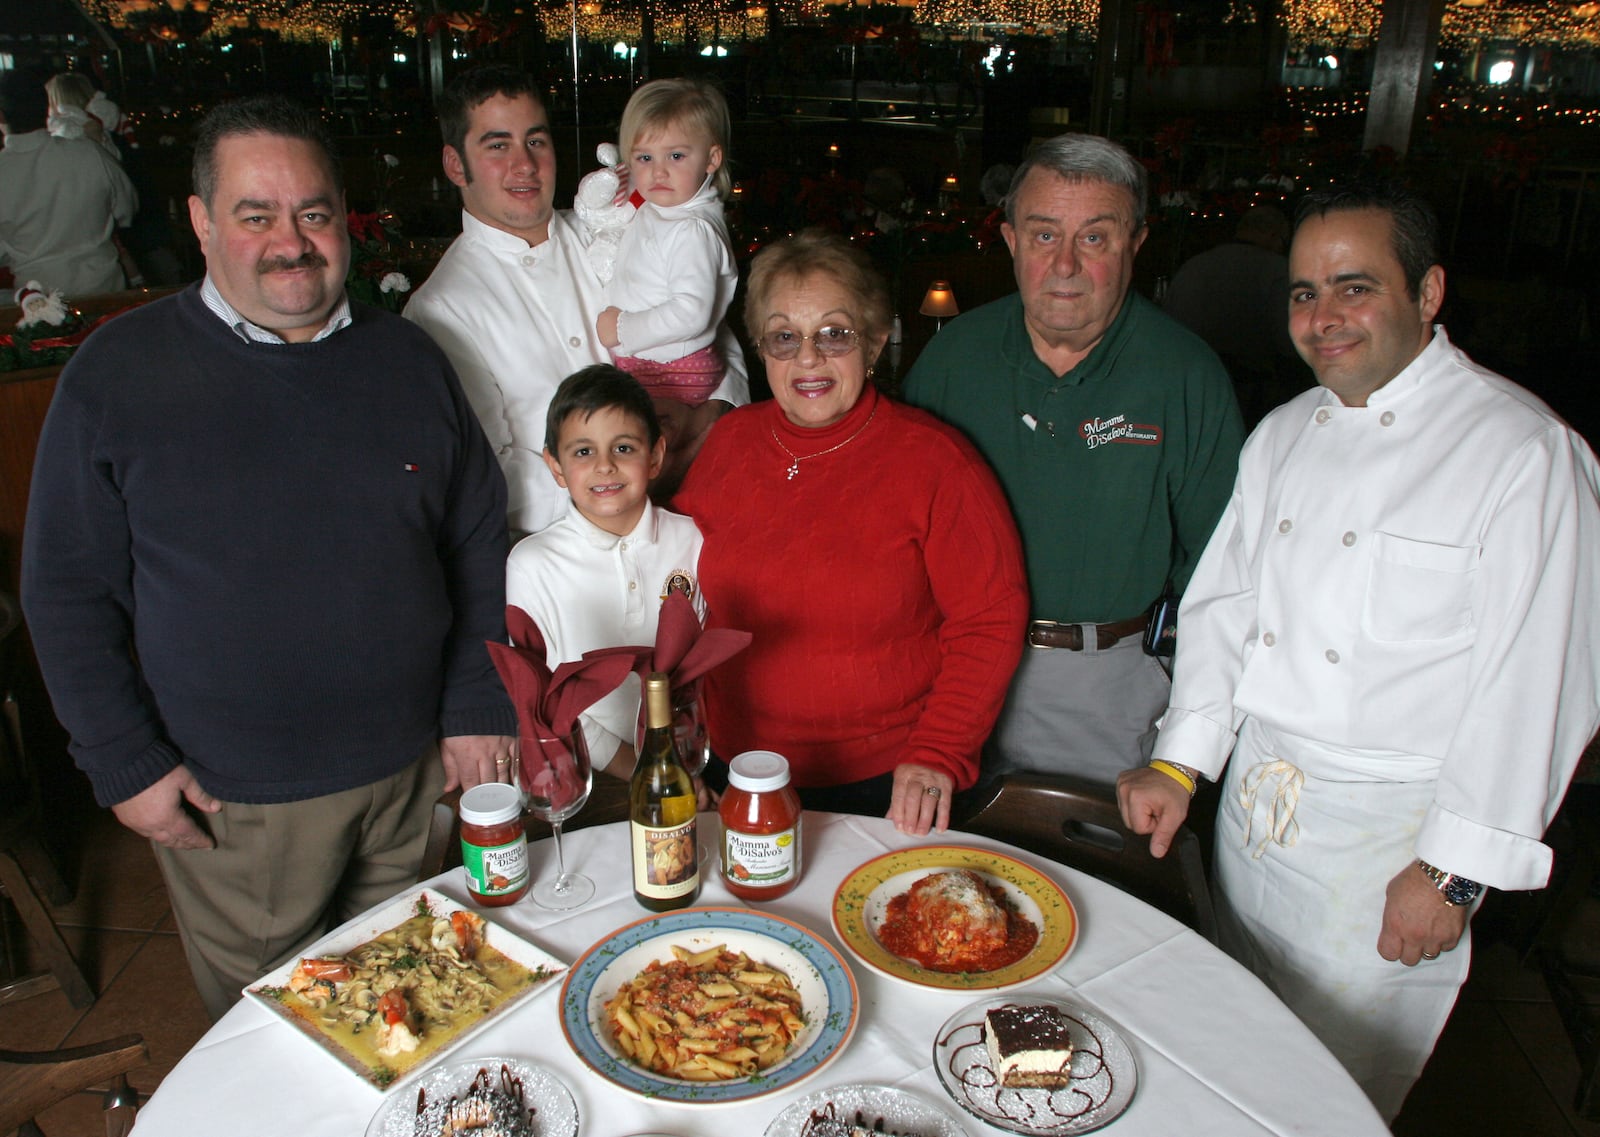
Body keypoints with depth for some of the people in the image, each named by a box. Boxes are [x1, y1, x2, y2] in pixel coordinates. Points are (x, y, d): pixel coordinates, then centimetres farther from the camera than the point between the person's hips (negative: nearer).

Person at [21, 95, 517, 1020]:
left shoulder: (408, 359, 0)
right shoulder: (117, 374, -8)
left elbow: (479, 543, 4)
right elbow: (67, 591, -3)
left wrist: (479, 709, 0)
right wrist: (126, 765, -6)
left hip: (414, 773, 3)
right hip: (230, 801, -2)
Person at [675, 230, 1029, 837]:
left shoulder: (935, 460, -13)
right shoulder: (730, 441, -1)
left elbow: (989, 621, -11)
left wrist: (938, 756, -18)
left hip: (886, 785, -4)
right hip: (736, 769, 4)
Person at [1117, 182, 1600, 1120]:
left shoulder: (1523, 452, -14)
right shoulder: (1284, 435, 7)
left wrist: (1454, 871, -14)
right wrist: (1180, 761, 2)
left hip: (1388, 830, -5)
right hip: (1252, 798, 6)